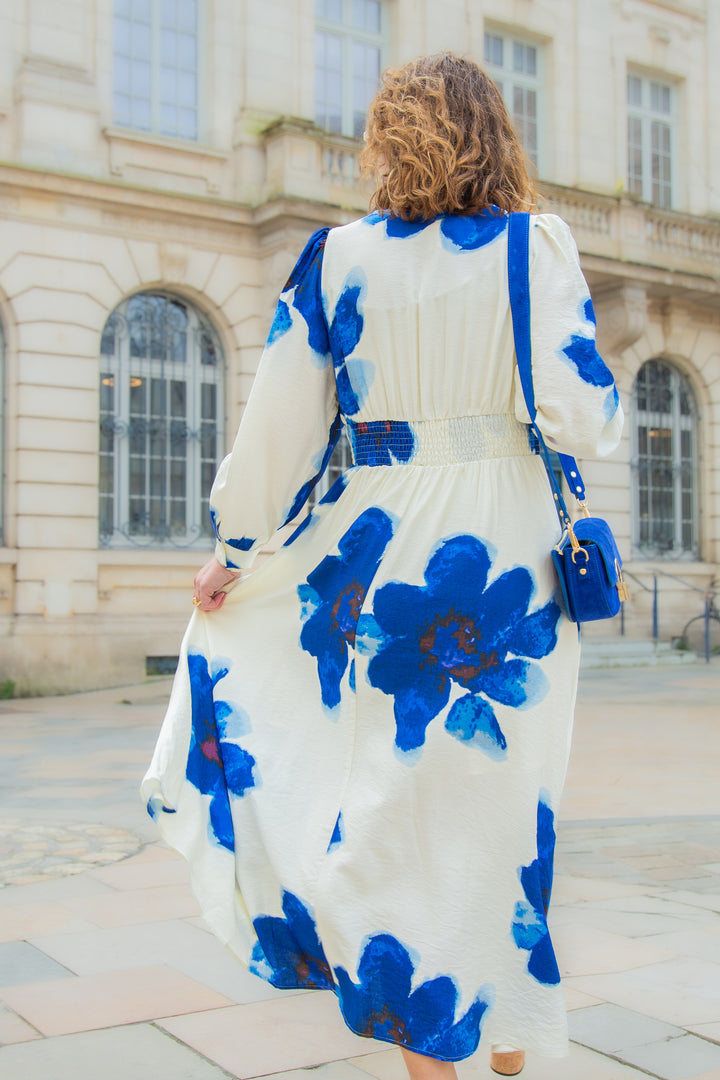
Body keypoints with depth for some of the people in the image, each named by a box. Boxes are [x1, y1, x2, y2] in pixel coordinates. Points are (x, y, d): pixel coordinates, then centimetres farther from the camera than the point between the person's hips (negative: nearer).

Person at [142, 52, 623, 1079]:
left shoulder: (339, 254, 2)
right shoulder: (538, 245, 0)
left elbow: (280, 422, 1)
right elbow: (584, 415, -9)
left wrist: (231, 551, 11)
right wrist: (600, 418, 15)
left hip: (382, 547, 0)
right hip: (511, 550, 0)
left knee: (401, 798, 15)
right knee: (503, 799, 15)